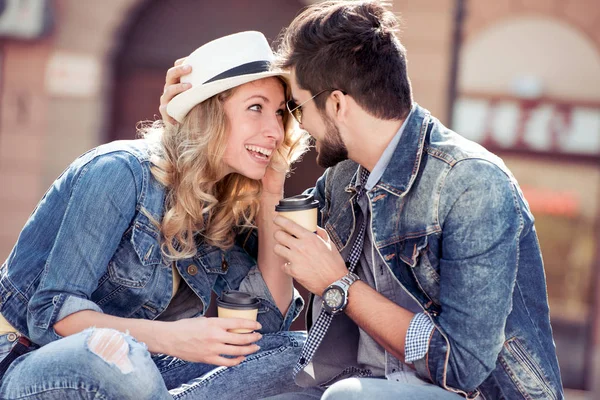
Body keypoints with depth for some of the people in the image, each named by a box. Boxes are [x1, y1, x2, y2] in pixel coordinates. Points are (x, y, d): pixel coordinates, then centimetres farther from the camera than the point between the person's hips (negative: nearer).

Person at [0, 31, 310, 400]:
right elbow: (51, 312, -21)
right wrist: (167, 338, -35)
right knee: (112, 350, -42)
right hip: (34, 366, -6)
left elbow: (273, 318, 2)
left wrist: (270, 198, -2)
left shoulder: (220, 206, 5)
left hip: (133, 370, 7)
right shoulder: (121, 172, -17)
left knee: (298, 350, -10)